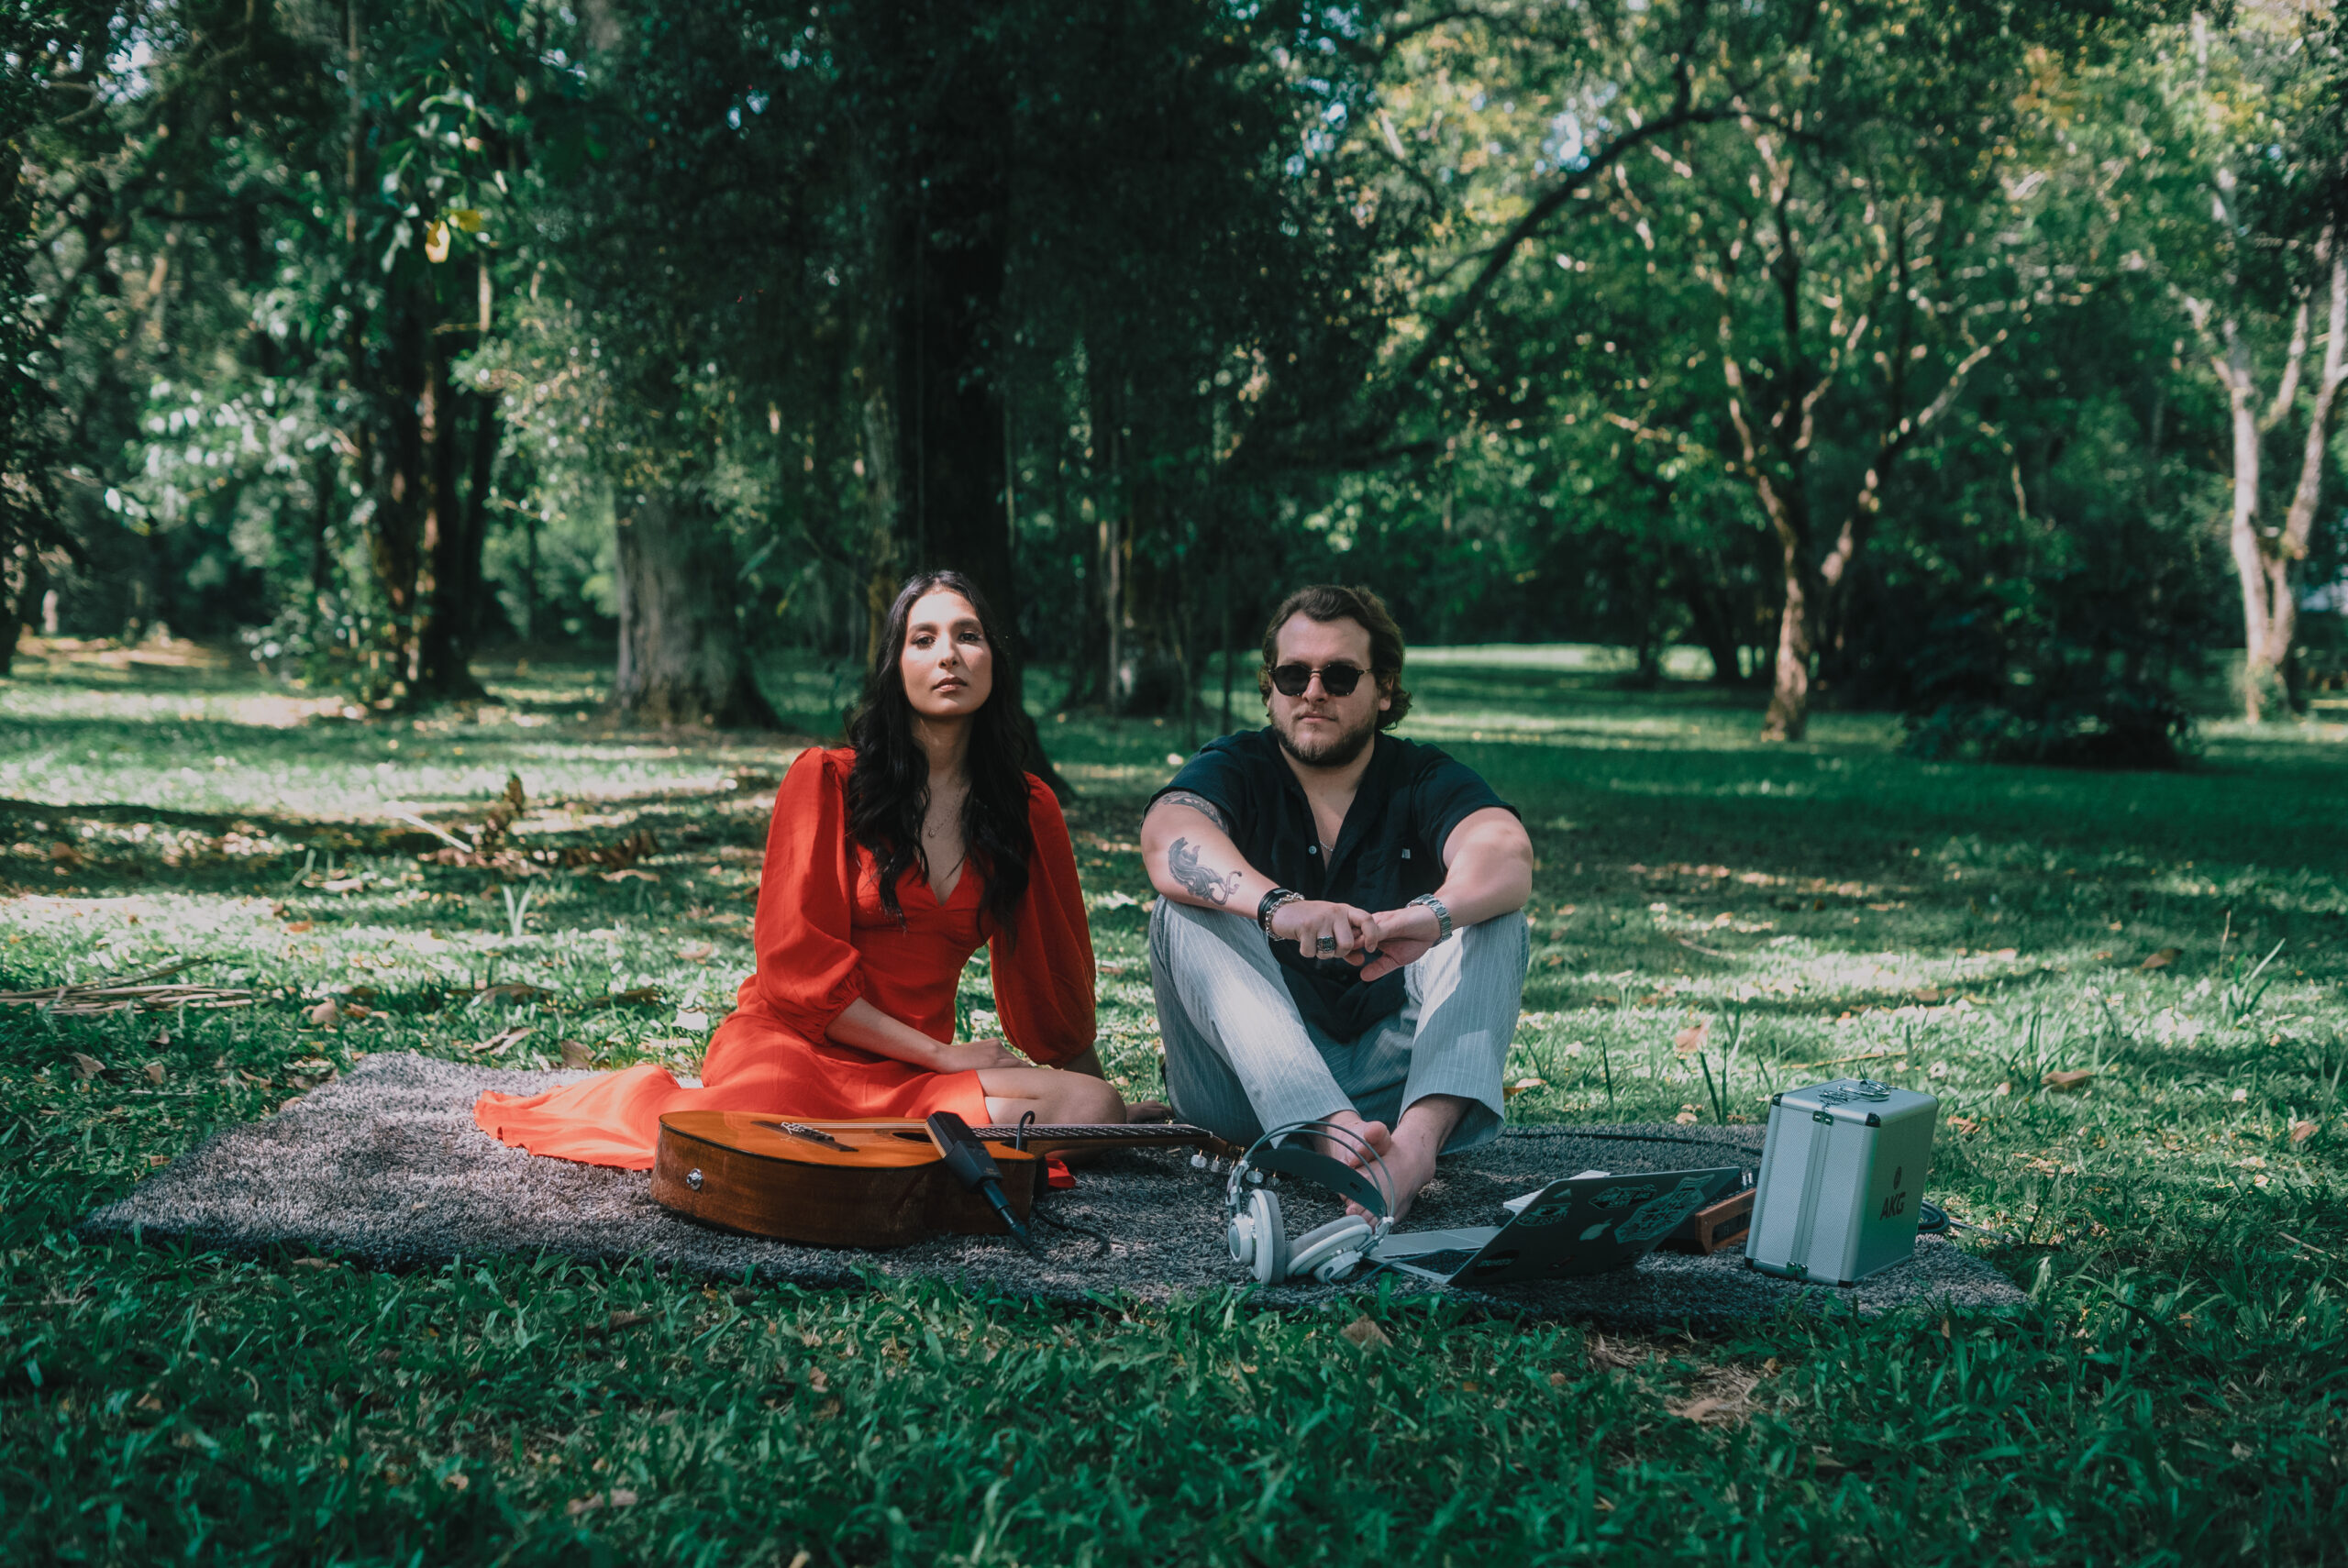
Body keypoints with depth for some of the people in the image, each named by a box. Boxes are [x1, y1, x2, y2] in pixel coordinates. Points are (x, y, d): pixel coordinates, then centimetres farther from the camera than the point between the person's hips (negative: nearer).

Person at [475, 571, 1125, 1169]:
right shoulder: (827, 780, -4)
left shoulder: (1030, 810, 8)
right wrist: (942, 1054, -11)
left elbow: (1056, 977, 18)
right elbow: (799, 969, -9)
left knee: (1094, 1110, -23)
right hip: (790, 1048, -3)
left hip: (903, 1076, 4)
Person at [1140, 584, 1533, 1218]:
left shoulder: (1425, 780, 4)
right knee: (1186, 914, -22)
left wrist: (1430, 914, -43)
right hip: (1255, 1093, 0)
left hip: (1394, 1074, 1)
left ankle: (1422, 1131, -45)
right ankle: (1338, 1135, -47)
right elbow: (1169, 839, -22)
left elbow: (1508, 856, -19)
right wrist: (1278, 907, -43)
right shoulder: (1234, 768, 3)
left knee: (1491, 912, -17)